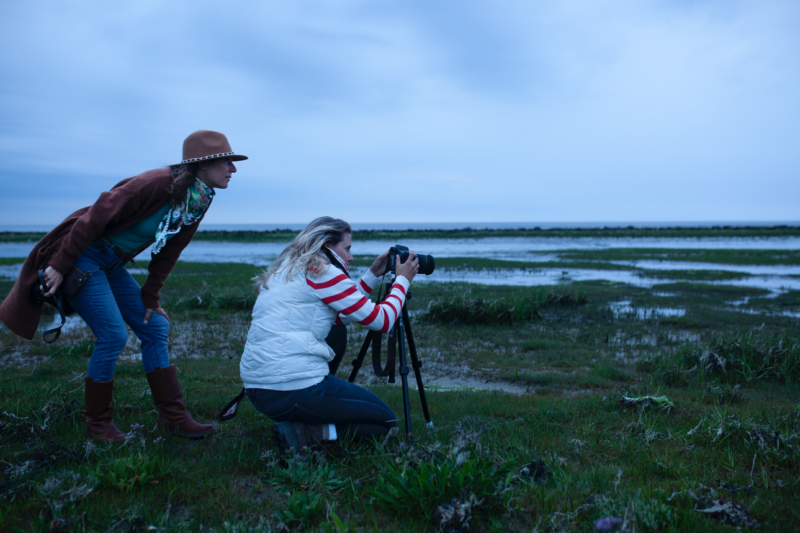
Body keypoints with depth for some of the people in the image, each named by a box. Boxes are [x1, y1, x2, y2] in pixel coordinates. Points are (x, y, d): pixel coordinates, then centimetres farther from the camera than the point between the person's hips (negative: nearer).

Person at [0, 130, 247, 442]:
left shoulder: (200, 203, 1)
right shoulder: (159, 183, -24)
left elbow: (168, 253, 9)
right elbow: (99, 214, -24)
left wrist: (150, 299, 9)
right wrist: (60, 265, -22)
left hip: (113, 265, 9)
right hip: (83, 256, -8)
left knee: (155, 327, 3)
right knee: (113, 334, -12)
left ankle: (173, 416, 8)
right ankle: (97, 422, 8)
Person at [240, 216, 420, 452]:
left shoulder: (282, 272, 17)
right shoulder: (321, 271, -7)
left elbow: (341, 316, 26)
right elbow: (382, 321, -6)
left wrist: (373, 274, 26)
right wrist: (403, 280, 9)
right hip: (297, 389, -8)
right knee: (386, 422, 10)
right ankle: (304, 434, -8)